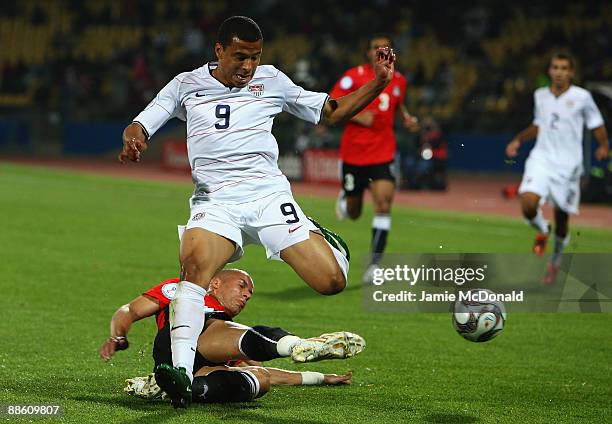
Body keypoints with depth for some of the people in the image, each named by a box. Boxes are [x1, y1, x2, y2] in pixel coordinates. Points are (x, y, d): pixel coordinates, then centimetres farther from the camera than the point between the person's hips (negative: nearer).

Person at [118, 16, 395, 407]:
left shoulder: (271, 81, 13)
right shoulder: (187, 85, 11)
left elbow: (331, 112, 19)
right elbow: (140, 126, 9)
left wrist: (380, 82, 7)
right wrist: (133, 140, -16)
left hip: (269, 195, 1)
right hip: (215, 202, -1)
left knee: (331, 281, -13)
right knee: (194, 265, -34)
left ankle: (322, 239, 25)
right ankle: (182, 373, -36)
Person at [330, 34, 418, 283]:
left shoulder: (399, 81, 6)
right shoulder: (354, 76, -7)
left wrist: (406, 119, 6)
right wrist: (357, 116, -19)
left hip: (383, 154, 2)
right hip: (353, 152, -2)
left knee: (384, 203, -18)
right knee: (353, 213, 11)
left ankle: (374, 265, -13)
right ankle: (345, 199, 51)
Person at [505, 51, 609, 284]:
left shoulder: (582, 97, -3)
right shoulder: (540, 95, 9)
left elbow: (597, 125, 2)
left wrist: (604, 146, -14)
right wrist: (518, 140, 16)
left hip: (568, 164, -2)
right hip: (541, 159, 2)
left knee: (562, 219, 4)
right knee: (528, 205, -22)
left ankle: (555, 261, 29)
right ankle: (542, 231, 12)